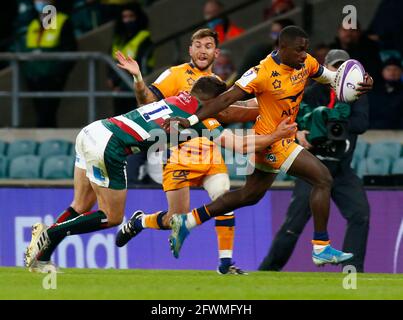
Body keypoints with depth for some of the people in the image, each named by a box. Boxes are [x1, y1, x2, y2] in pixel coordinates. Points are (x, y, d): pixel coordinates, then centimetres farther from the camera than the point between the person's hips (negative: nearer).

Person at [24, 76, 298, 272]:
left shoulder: (181, 97, 16)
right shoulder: (202, 119, -5)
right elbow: (241, 145, -8)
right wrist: (276, 136, 3)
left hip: (90, 133, 8)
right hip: (108, 149, -8)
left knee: (81, 207, 19)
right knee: (112, 217, 9)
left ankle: (41, 257, 14)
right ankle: (50, 234, 2)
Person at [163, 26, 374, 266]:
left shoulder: (306, 62, -2)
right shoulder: (263, 73, -23)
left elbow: (332, 77, 13)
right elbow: (227, 98, -22)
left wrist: (360, 82, -7)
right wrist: (191, 121, -27)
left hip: (284, 137, 9)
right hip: (272, 140, -9)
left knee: (250, 195, 21)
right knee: (323, 179, -14)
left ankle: (187, 222, 28)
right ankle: (321, 249, -10)